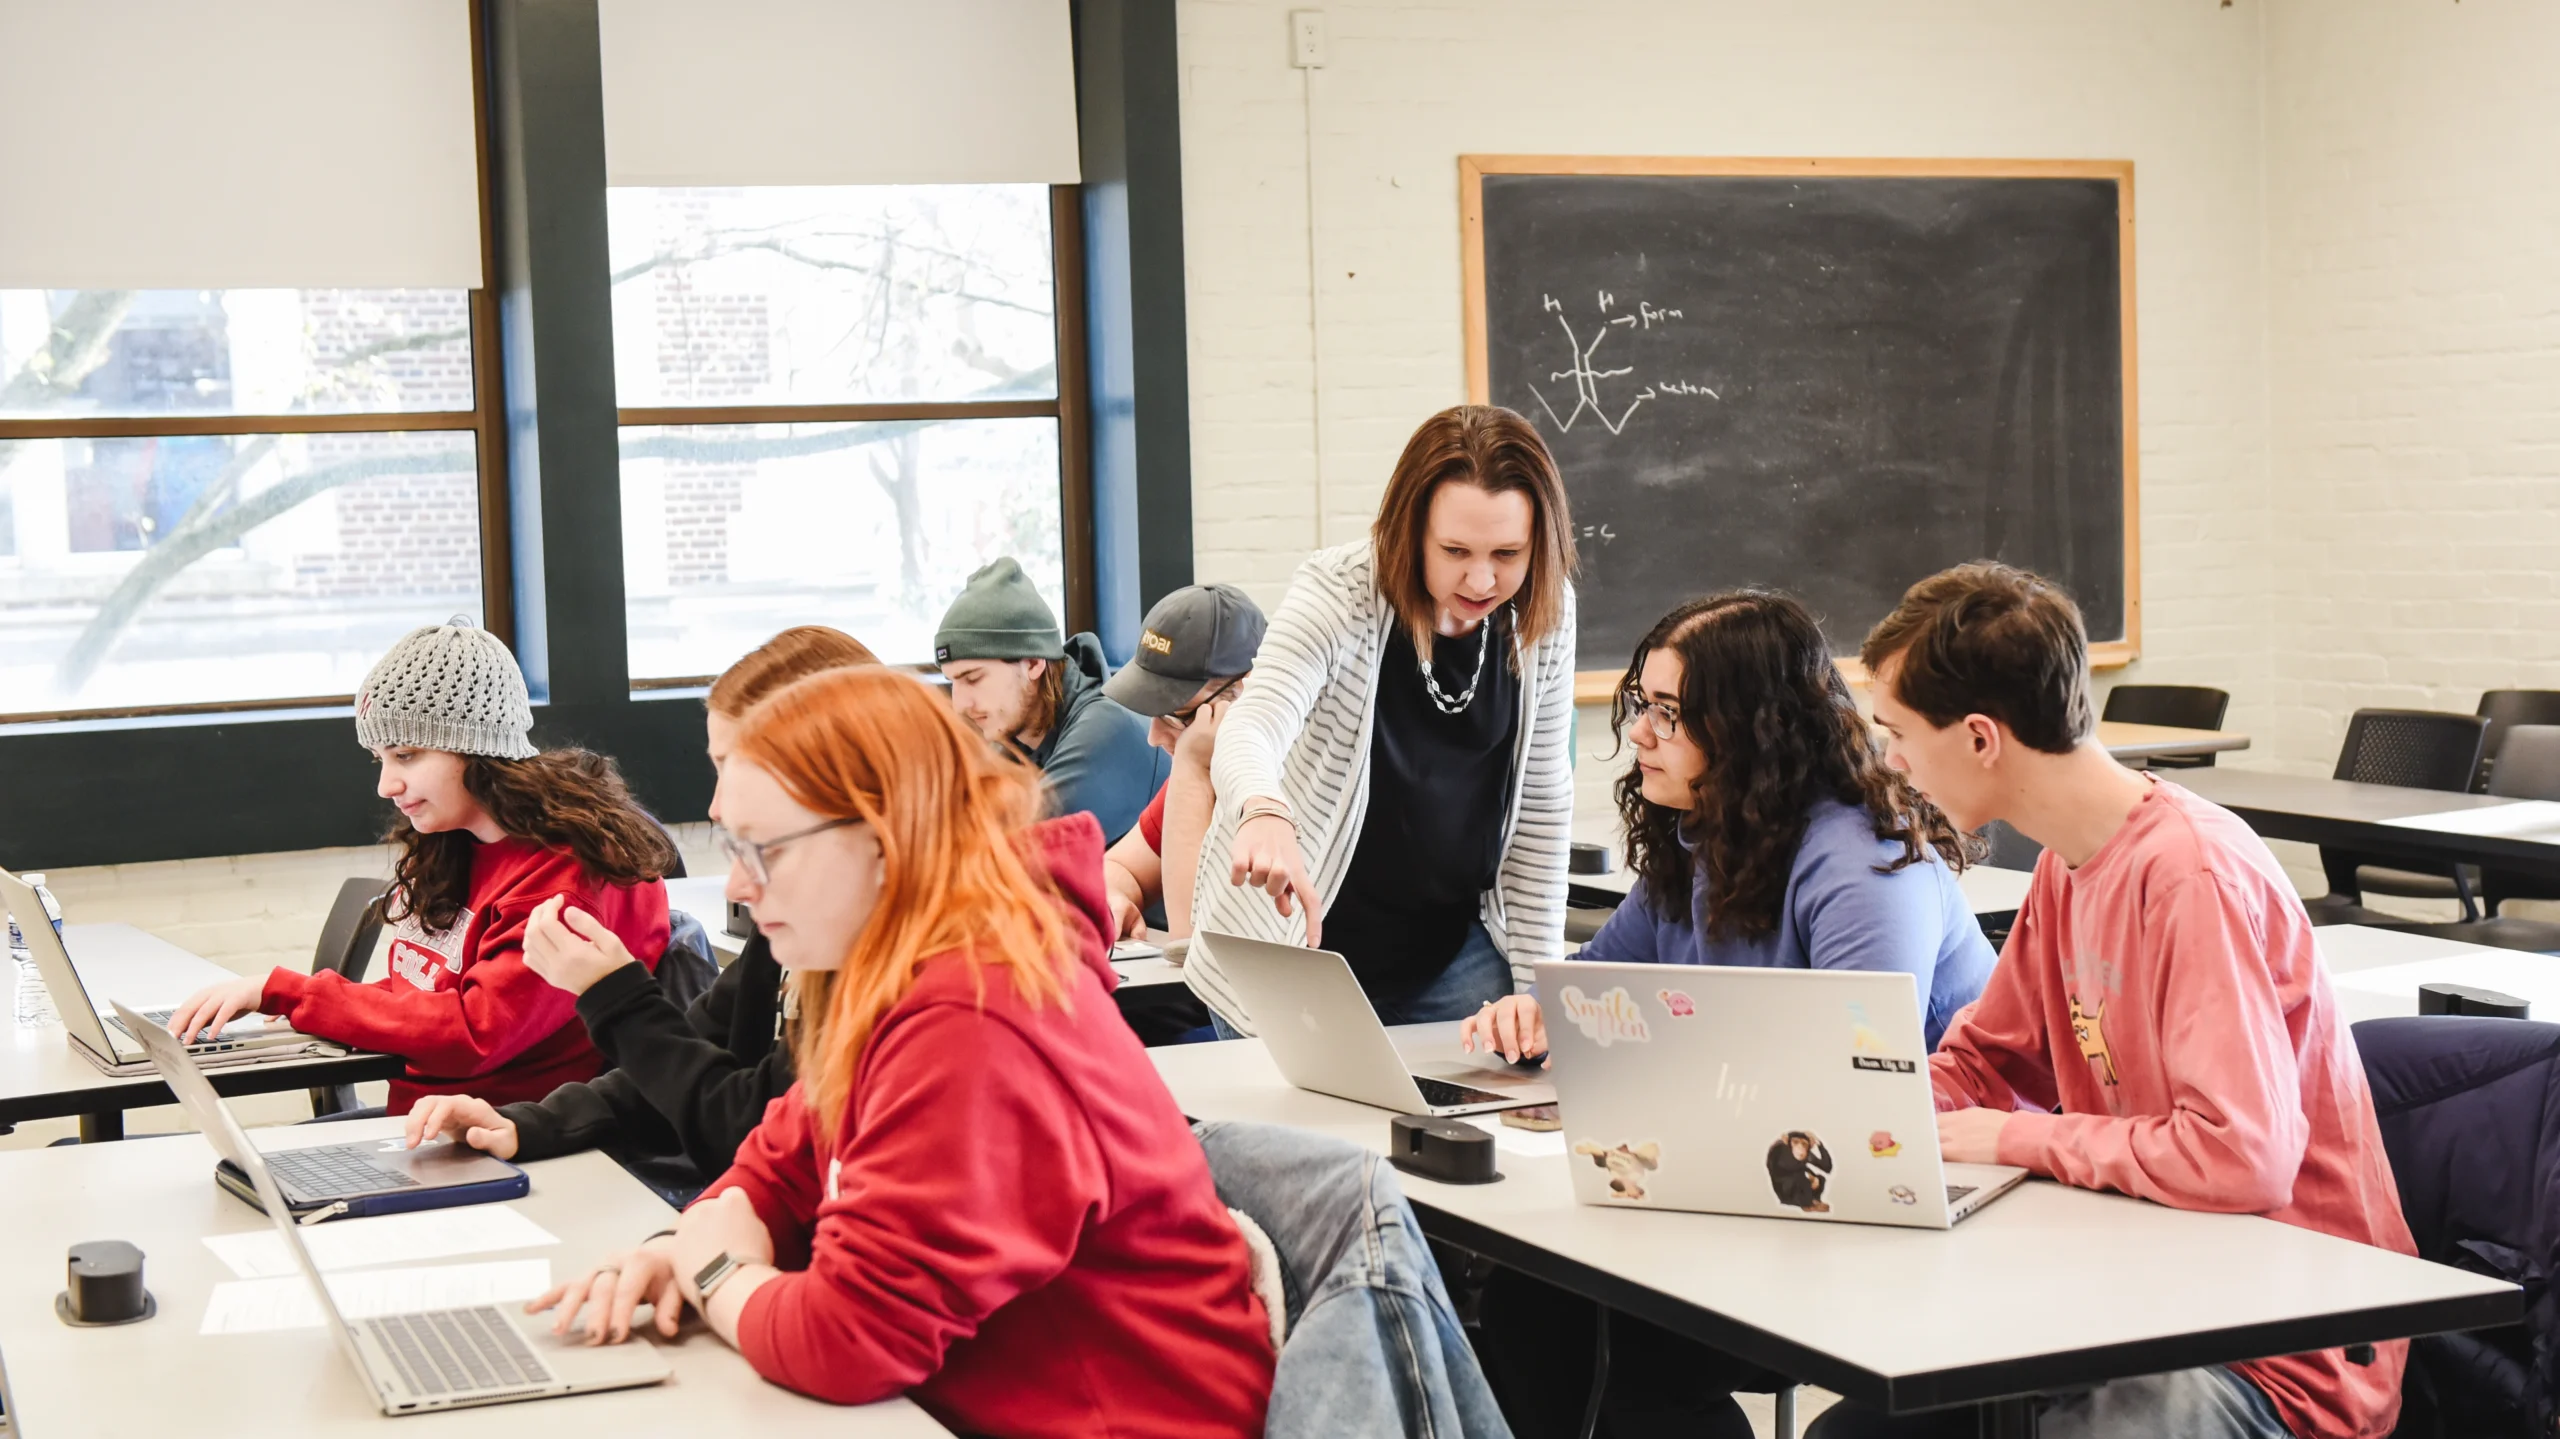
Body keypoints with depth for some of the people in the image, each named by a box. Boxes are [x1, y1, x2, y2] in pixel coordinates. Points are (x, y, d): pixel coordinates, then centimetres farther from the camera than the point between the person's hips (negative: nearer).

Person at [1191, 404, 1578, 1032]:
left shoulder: (1544, 613, -7)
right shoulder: (1339, 591, -20)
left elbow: (1543, 802, 1)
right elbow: (1251, 726, -36)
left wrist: (1537, 983, -1)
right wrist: (1263, 811, -60)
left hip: (1452, 951, 4)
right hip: (1299, 943, -3)